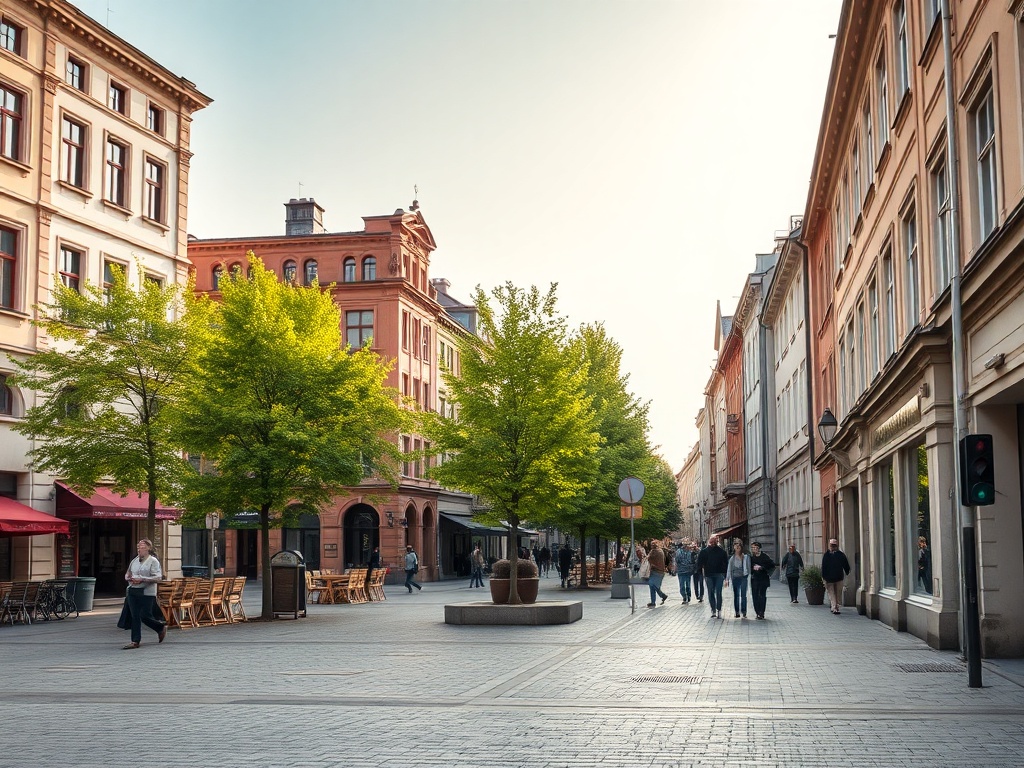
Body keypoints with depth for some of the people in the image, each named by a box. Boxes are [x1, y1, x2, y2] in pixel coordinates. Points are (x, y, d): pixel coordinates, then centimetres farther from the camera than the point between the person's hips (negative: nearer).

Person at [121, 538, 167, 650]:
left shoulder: (153, 561, -6)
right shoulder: (134, 561, 15)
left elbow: (158, 578, -15)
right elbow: (127, 574, 27)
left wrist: (142, 579, -21)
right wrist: (128, 578, 1)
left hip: (147, 593, -6)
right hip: (133, 592, 6)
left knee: (145, 616, -4)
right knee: (135, 617, 2)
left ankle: (161, 627, 22)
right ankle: (135, 641, 7)